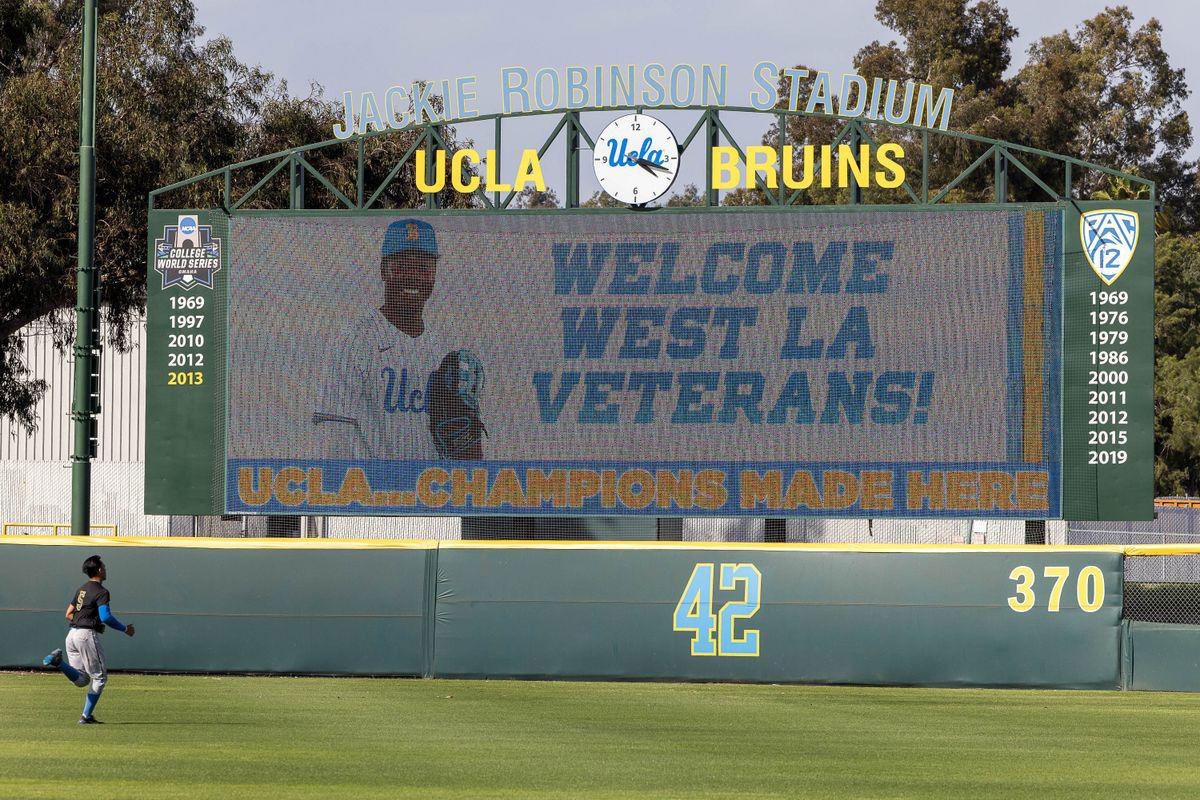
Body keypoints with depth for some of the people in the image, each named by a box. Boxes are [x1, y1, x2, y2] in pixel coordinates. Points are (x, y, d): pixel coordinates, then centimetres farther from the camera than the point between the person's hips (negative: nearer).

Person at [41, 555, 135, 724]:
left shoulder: (81, 590, 17)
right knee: (100, 677, 5)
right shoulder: (101, 592, -9)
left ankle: (58, 661, -15)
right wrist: (125, 629, -8)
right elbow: (105, 617, -20)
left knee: (81, 680, 9)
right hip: (87, 635, -7)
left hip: (72, 634, 7)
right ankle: (86, 716, 2)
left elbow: (69, 614, 20)